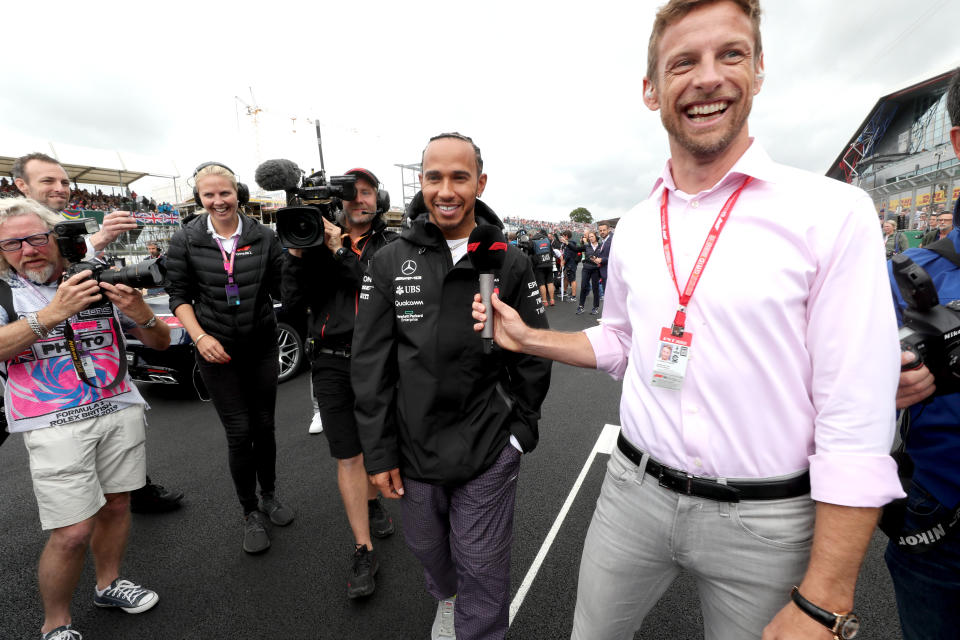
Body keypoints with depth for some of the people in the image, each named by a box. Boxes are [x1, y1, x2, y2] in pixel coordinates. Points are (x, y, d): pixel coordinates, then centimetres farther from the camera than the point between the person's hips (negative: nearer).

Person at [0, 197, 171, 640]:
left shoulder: (99, 283, 7)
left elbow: (160, 343, 7)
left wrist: (142, 316, -14)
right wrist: (54, 312, -26)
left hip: (120, 408, 3)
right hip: (55, 423, -2)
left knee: (116, 504, 12)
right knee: (72, 532, -4)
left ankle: (108, 584, 36)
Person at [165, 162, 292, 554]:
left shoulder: (263, 237, -1)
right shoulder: (186, 242, -2)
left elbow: (281, 290, 2)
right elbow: (179, 295, 1)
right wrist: (200, 337, -12)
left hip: (262, 345, 2)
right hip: (216, 350, -1)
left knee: (264, 426, 12)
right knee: (239, 431, 1)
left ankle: (269, 496, 35)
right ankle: (251, 514, 21)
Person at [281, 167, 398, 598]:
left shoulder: (390, 244, 0)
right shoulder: (318, 242, 5)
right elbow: (294, 304, 0)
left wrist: (341, 251, -19)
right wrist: (295, 252, -13)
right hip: (332, 362, 1)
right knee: (348, 456, 4)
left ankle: (372, 501, 48)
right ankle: (363, 552, 17)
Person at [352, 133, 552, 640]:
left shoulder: (511, 263, -6)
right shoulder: (389, 263, -4)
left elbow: (532, 356, 0)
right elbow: (371, 365, -3)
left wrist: (520, 431, -2)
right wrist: (378, 452, -3)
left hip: (488, 450, -2)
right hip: (414, 446, 3)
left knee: (482, 565, 11)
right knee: (427, 546, 25)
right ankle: (446, 598, 58)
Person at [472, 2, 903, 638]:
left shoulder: (833, 212, -13)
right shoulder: (633, 229, 1)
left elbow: (857, 428, -15)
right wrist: (528, 338, 1)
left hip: (763, 522, -3)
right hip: (634, 491, 4)